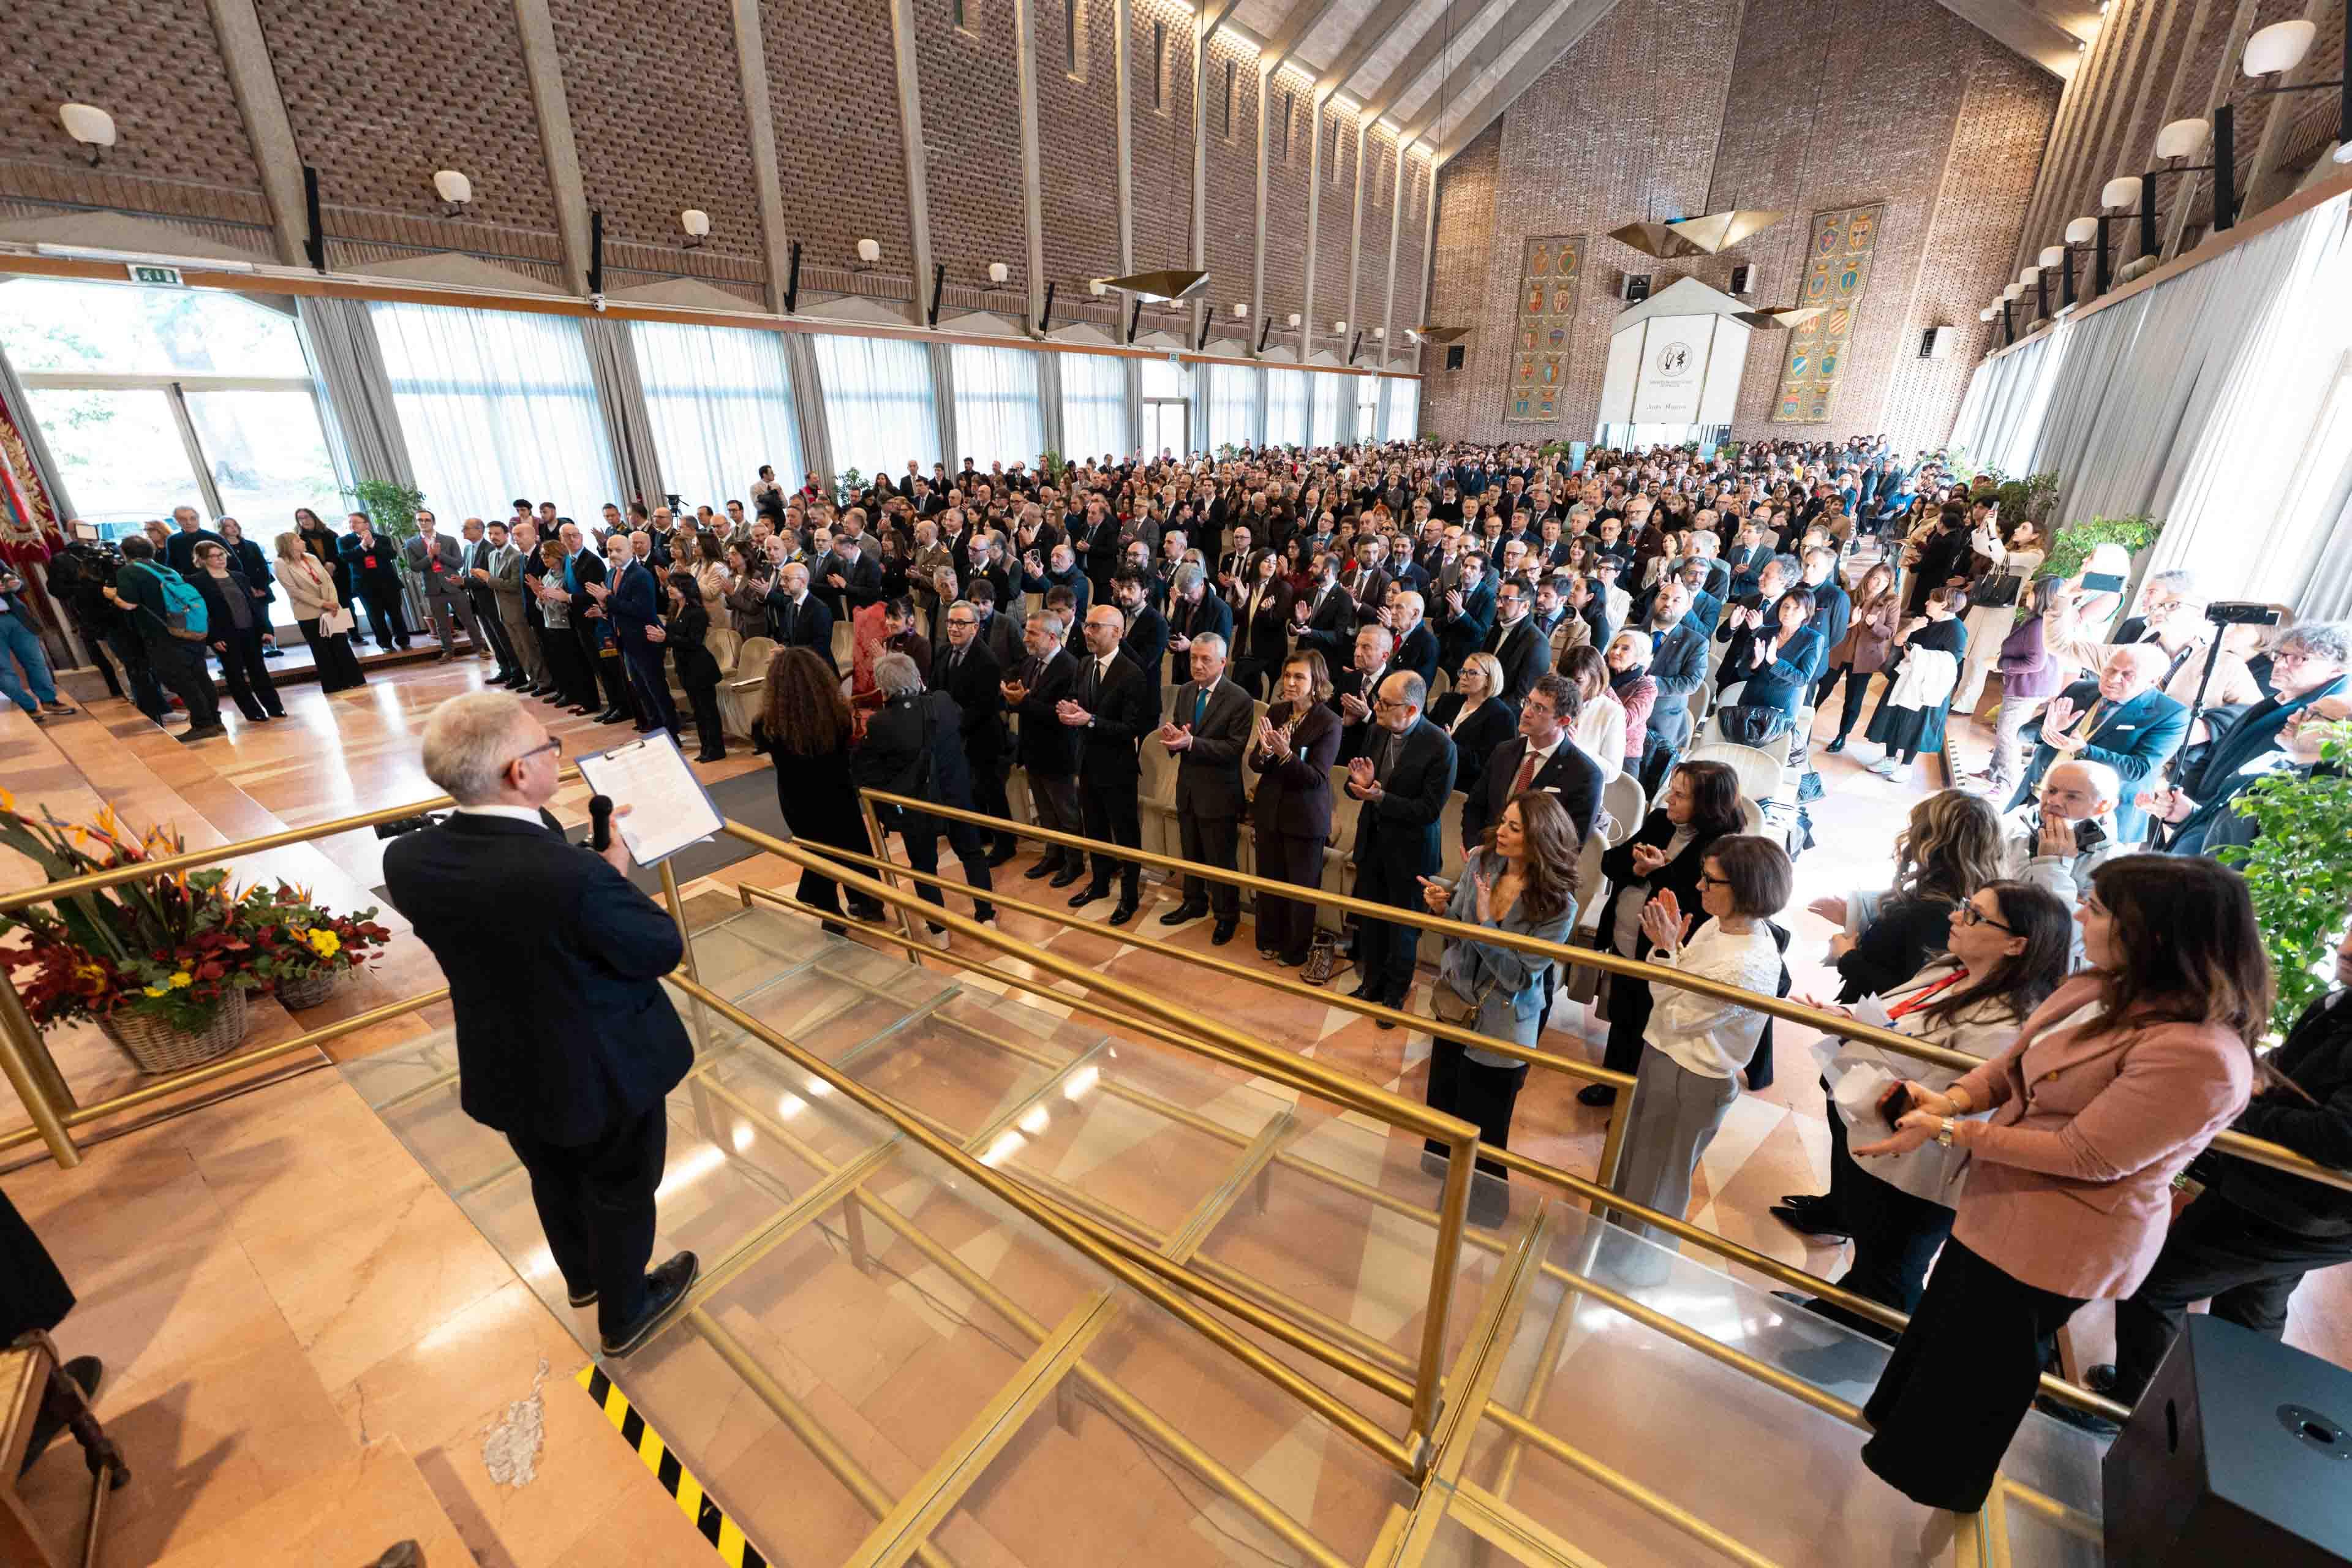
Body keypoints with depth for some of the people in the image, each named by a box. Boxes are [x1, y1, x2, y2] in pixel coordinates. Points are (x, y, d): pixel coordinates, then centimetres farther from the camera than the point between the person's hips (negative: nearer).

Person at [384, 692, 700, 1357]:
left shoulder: (406, 859, -18)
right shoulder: (575, 876, -39)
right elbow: (664, 949, -22)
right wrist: (615, 873, -11)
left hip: (506, 1070, 6)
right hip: (607, 1070, -6)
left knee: (555, 1179, 32)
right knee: (620, 1194, 22)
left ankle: (582, 1276, 60)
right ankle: (623, 1314, 47)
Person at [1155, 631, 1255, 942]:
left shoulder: (1240, 700, -16)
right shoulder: (1185, 691, 5)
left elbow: (1234, 748, -21)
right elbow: (1177, 729, 11)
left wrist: (1191, 743, -29)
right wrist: (1171, 736, -15)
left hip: (1218, 793, -6)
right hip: (1187, 788, 6)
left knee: (1221, 859, 6)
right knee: (1191, 854, 22)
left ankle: (1227, 916, 24)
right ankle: (1194, 902, 41)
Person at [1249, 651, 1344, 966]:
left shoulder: (1329, 722, -16)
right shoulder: (1275, 712, -1)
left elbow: (1316, 777, -21)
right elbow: (1254, 764, -1)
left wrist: (1285, 754, -34)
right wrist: (1264, 752, -23)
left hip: (1306, 819, -5)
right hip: (1269, 811, 5)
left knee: (1301, 887, 12)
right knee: (1268, 880, 19)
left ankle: (1295, 950, 32)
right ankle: (1270, 940, 40)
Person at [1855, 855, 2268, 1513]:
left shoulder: (2198, 1055, -31)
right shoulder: (2092, 991, -5)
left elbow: (2088, 1156, -28)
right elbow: (2008, 1066, 3)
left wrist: (1948, 1132, -23)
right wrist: (1947, 1101, -15)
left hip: (2060, 1238, -7)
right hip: (2000, 1210, 8)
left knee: (1984, 1361, 17)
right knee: (1947, 1320, 27)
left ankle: (1933, 1484, 42)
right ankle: (1906, 1430, 52)